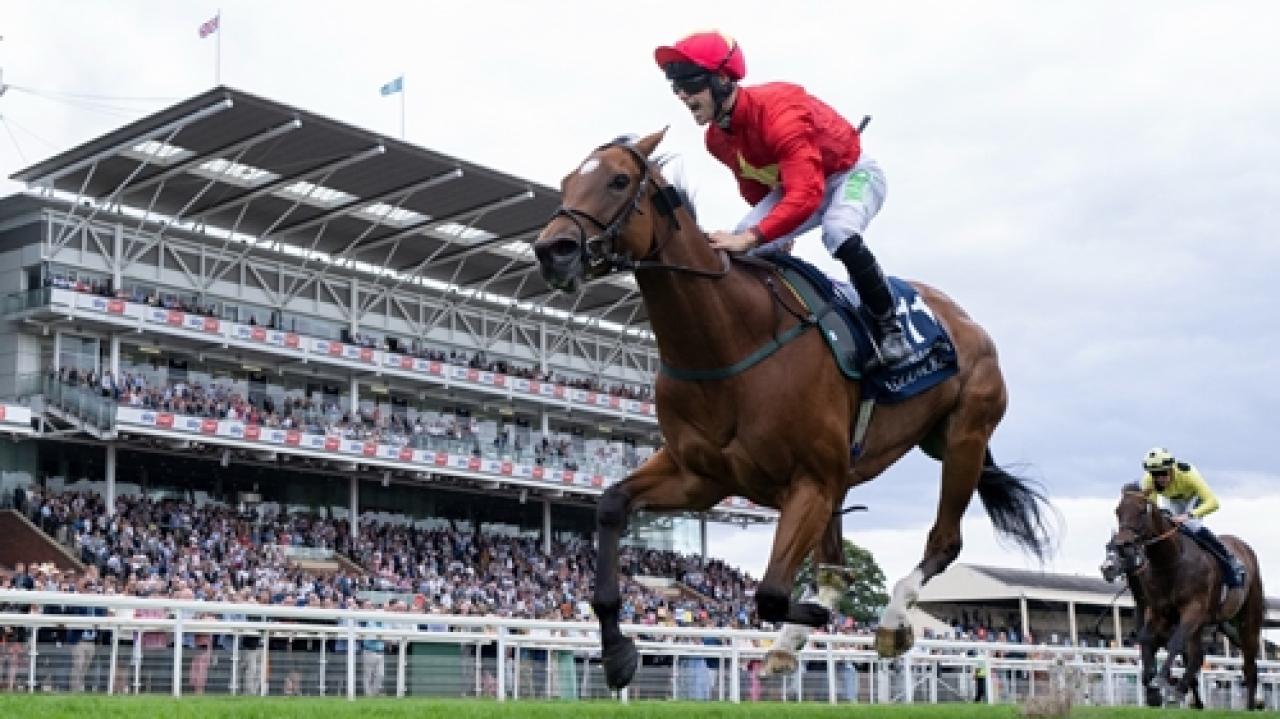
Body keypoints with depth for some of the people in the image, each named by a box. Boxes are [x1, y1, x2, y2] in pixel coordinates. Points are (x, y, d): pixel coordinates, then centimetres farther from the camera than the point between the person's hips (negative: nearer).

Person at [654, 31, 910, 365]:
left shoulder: (779, 112, -37)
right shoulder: (717, 139, -11)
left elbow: (806, 194, -47)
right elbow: (756, 192, 9)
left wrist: (753, 236, -55)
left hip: (853, 174, -8)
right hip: (795, 183, 8)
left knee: (837, 232, -38)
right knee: (738, 245, -13)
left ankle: (890, 327, -22)